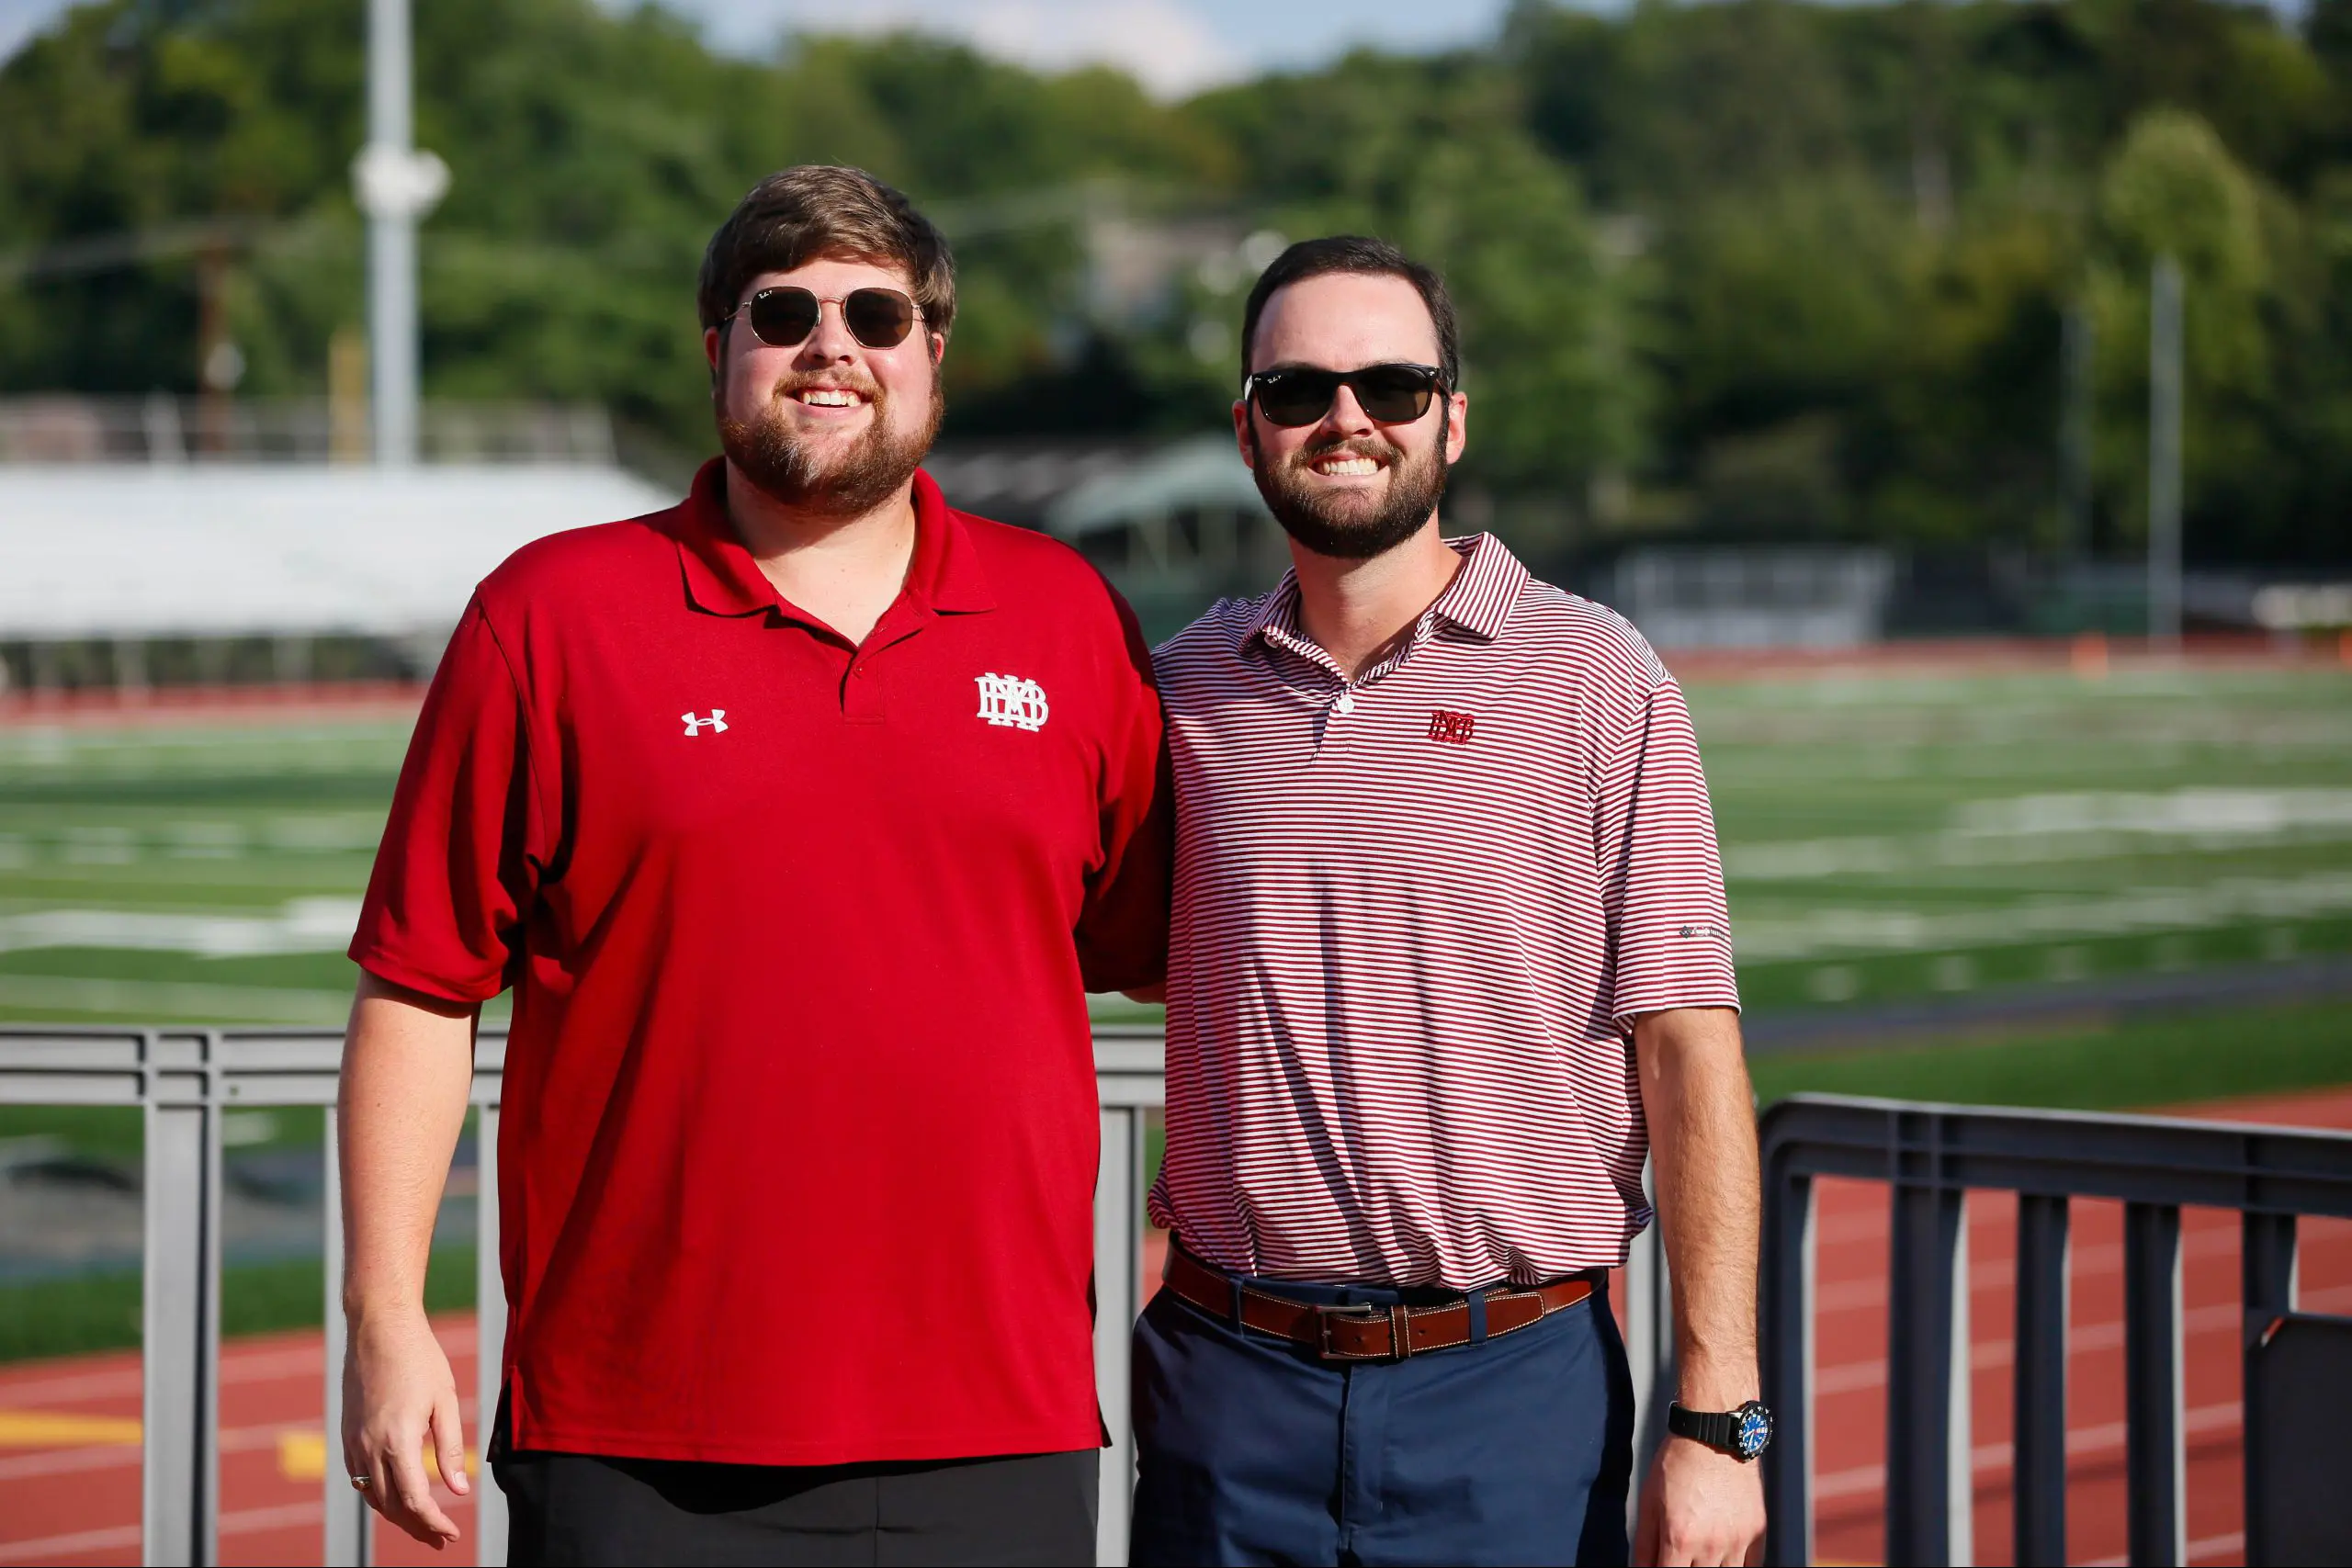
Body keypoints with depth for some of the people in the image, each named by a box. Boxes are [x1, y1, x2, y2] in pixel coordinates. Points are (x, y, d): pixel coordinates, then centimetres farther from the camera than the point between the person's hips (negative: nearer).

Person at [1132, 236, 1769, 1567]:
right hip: (1233, 1383, 3)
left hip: (1511, 1388, -2)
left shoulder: (1594, 681, -1)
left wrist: (1716, 1421, -10)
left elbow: (1689, 1053, -5)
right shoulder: (1186, 686, 8)